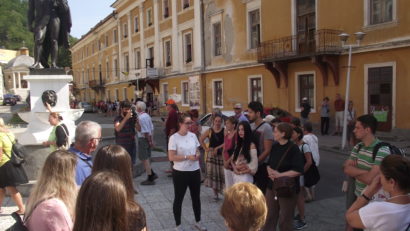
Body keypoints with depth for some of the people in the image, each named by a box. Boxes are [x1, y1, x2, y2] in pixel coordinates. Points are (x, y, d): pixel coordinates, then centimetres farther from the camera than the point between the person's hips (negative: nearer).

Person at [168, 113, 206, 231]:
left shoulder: (193, 135, 3)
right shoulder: (174, 138, -14)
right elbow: (171, 157, -17)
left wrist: (197, 155, -9)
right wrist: (187, 157, -23)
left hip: (195, 171, 5)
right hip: (180, 173, -5)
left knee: (196, 197, 17)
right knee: (178, 199, 9)